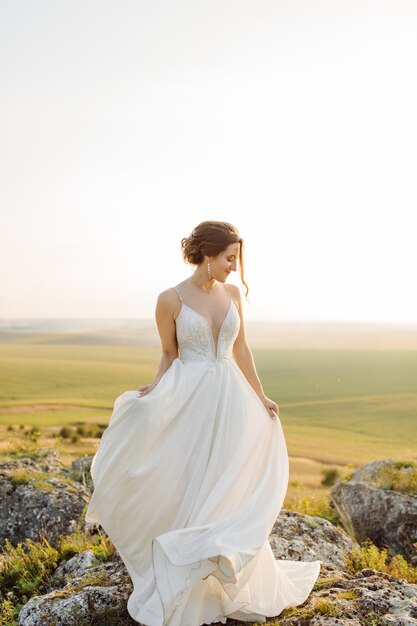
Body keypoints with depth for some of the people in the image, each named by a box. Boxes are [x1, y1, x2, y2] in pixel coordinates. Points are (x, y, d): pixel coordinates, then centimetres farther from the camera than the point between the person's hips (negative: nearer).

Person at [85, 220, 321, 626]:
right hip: (189, 403, -4)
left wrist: (260, 398, 14)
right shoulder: (171, 300, -7)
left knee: (230, 493, 9)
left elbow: (241, 349, 12)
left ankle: (229, 585, 28)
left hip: (230, 401, 4)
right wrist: (153, 391, -14)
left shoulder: (232, 294, 5)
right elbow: (169, 355, 2)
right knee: (185, 492, 4)